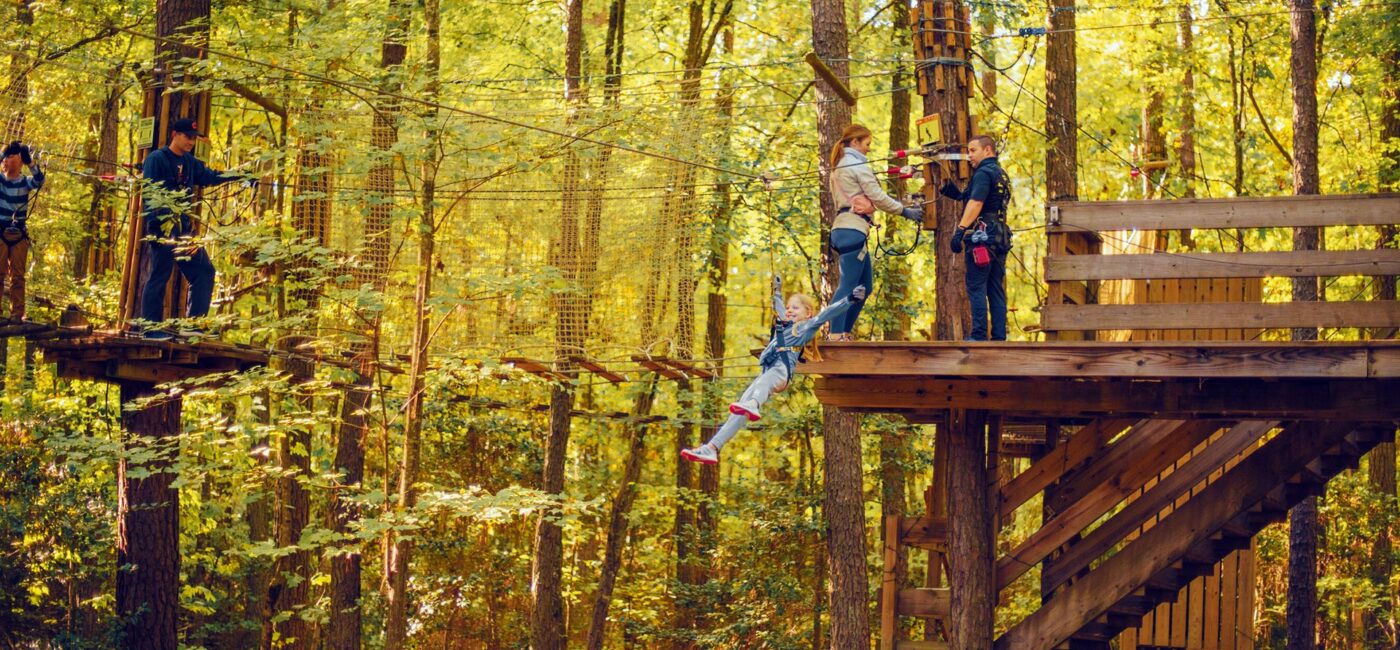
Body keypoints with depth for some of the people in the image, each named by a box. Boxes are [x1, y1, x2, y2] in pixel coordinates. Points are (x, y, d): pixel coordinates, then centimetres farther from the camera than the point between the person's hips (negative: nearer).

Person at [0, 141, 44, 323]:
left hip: (19, 235, 1)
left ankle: (17, 314, 4)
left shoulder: (25, 182, 3)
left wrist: (32, 162, -29)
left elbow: (39, 180, -16)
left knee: (18, 276, 3)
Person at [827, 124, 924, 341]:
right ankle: (836, 336, -22)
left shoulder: (839, 166, 22)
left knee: (864, 285, 12)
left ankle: (844, 333, 10)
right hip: (853, 229, -10)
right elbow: (877, 197, -7)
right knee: (849, 284, -15)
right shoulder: (857, 164, -6)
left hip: (843, 227, 10)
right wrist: (905, 211, 1)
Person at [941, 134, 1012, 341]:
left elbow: (975, 203, -19)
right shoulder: (1002, 175, 23)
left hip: (982, 236, -9)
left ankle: (978, 336, -14)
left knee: (976, 287, -9)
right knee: (996, 290, 7)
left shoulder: (984, 172, -6)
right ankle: (999, 336, 5)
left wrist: (960, 230, -24)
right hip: (1000, 237, 9)